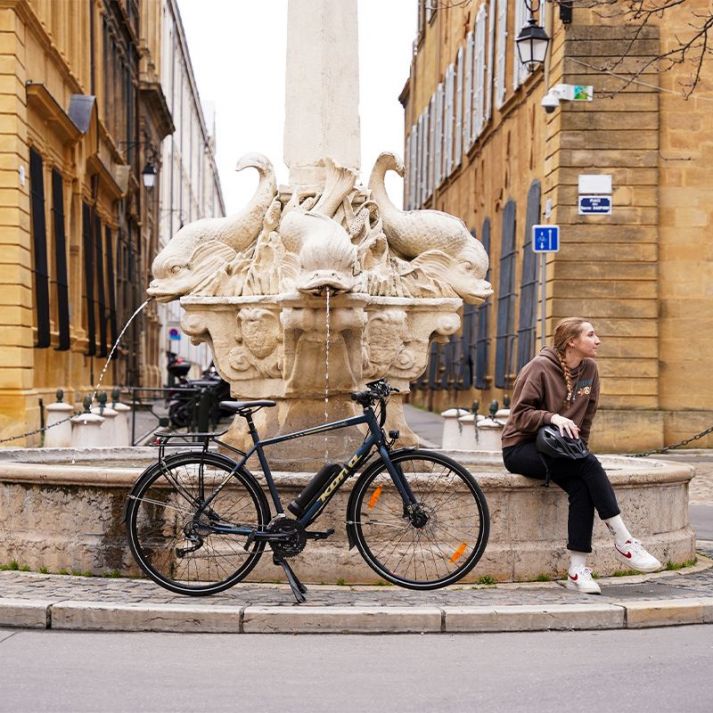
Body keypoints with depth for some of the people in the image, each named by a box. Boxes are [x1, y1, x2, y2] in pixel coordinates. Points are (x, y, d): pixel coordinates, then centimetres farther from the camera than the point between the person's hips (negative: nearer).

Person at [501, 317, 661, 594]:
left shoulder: (589, 369, 7)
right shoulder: (540, 367, -11)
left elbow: (586, 418, 14)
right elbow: (520, 414, -14)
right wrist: (553, 417, -29)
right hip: (520, 448, -5)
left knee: (581, 487, -28)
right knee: (588, 465, -29)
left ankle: (578, 570, -29)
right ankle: (623, 542, -24)